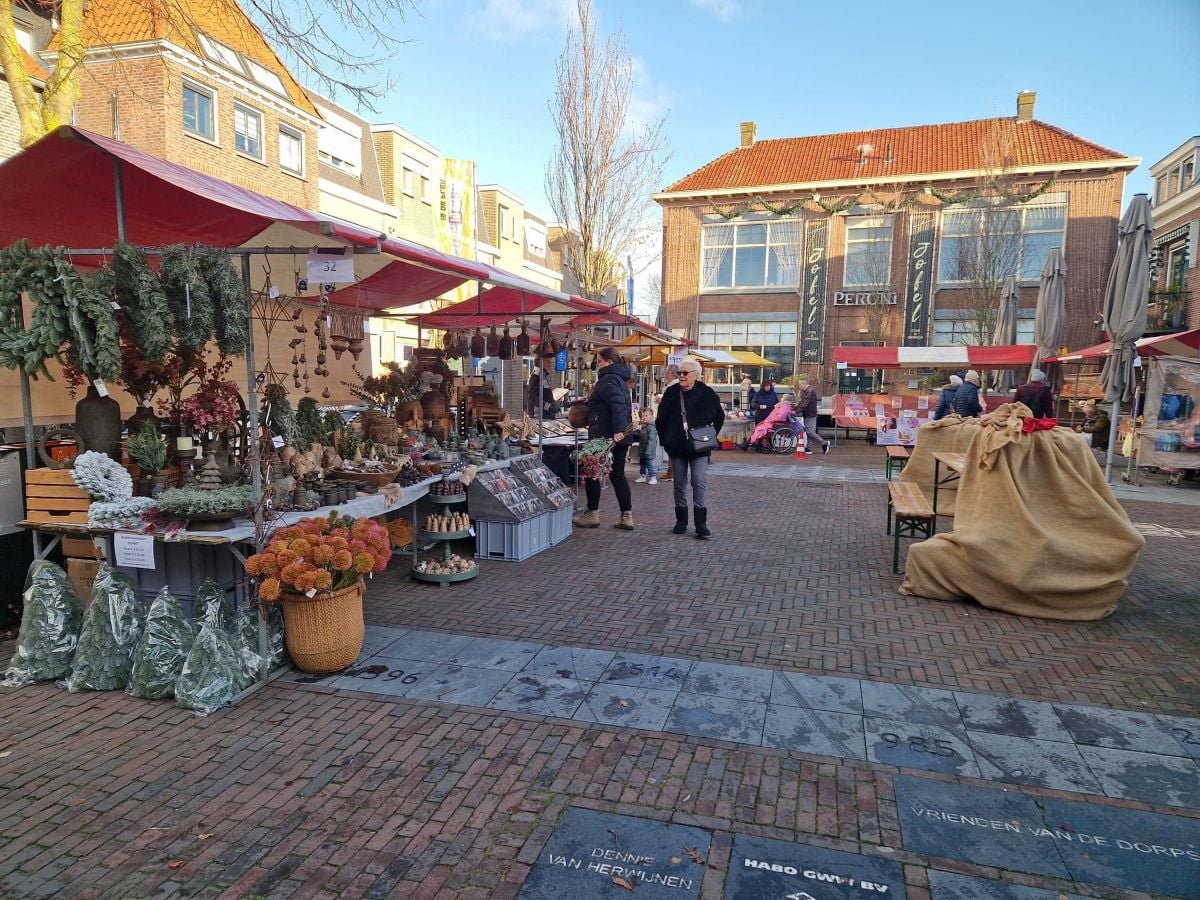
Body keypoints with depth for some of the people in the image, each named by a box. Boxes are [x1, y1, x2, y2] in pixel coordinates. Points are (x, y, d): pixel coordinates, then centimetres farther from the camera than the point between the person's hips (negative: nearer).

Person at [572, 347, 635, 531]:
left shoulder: (609, 381, -14)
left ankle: (592, 514, 11)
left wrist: (618, 430, -36)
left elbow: (618, 406, -28)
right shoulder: (618, 379, 16)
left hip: (605, 436, -9)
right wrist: (589, 400, 33)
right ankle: (626, 517, 10)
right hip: (619, 437, 9)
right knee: (617, 474, 10)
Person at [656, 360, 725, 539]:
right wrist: (665, 440, 6)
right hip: (676, 447, 3)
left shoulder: (707, 393, -2)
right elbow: (661, 419, 10)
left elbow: (719, 417, 8)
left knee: (700, 482, -8)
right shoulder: (671, 393, 4)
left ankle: (701, 523, -5)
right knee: (679, 483, 9)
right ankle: (681, 521, 19)